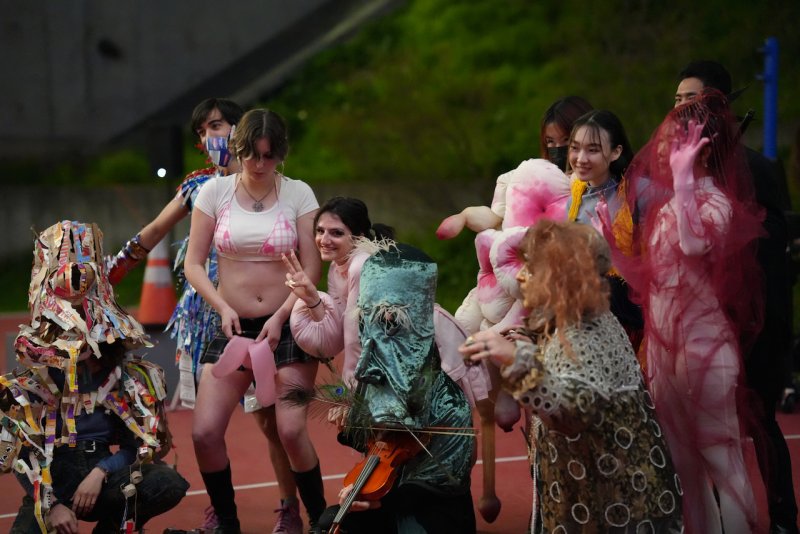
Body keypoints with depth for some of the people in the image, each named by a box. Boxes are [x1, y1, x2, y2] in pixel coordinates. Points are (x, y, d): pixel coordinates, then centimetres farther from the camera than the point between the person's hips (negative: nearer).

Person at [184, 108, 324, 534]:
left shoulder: (298, 194, -2)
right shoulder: (215, 191, 0)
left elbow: (311, 268, -3)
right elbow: (194, 263, 2)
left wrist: (280, 317, -13)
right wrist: (223, 307, -13)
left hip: (287, 327, -2)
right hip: (233, 327, 2)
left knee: (290, 431, -14)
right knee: (205, 433, -10)